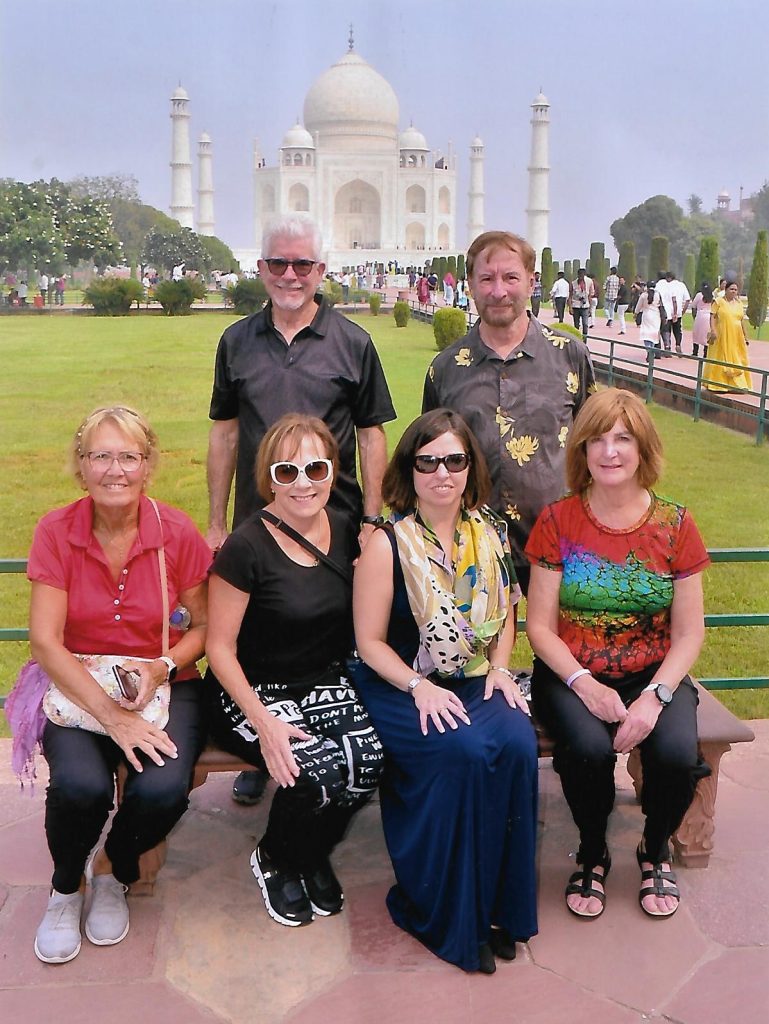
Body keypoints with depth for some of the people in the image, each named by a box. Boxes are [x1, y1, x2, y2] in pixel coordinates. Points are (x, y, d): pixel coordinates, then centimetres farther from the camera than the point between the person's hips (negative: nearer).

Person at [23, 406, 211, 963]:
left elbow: (205, 624, 2)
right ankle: (67, 888, 7)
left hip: (166, 685, 0)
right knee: (80, 785, -30)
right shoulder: (57, 531, -8)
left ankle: (114, 873, 10)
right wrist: (112, 714, -22)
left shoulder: (177, 531, -8)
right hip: (77, 687, 0)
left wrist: (162, 667, -18)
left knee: (164, 788, -28)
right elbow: (45, 642, -11)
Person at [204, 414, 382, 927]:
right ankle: (274, 860, 7)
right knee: (316, 770, -29)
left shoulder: (343, 530, 2)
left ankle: (311, 856, 9)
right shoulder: (247, 546, -15)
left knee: (370, 757, -24)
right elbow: (220, 646, -12)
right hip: (254, 692, -5)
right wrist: (263, 721, -21)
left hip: (325, 684, 5)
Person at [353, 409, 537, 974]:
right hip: (400, 688, -4)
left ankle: (499, 904, -6)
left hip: (476, 681, 4)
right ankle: (449, 915, -8)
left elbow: (504, 613, 18)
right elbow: (370, 642, -7)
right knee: (465, 753, -30)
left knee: (518, 745, -26)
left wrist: (499, 668, 1)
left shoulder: (490, 533, 7)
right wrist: (420, 686, -20)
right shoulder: (388, 544, -8)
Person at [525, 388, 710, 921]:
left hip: (654, 675, 1)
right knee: (589, 748, -30)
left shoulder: (675, 525, -1)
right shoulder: (557, 521, -3)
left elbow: (689, 632, -1)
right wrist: (585, 686, -19)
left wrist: (654, 697, -17)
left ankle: (656, 851, 10)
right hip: (573, 674, -1)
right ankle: (593, 856, 4)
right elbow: (540, 626, -4)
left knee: (676, 754, -26)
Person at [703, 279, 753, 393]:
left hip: (736, 338, 4)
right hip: (722, 337, -4)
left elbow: (742, 321, 14)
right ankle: (717, 384, 7)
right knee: (721, 360, 0)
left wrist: (745, 337, 12)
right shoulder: (719, 302, -2)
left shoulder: (739, 303, 12)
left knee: (737, 361, 4)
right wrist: (713, 331, -21)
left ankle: (738, 384, 9)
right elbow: (712, 316, -8)